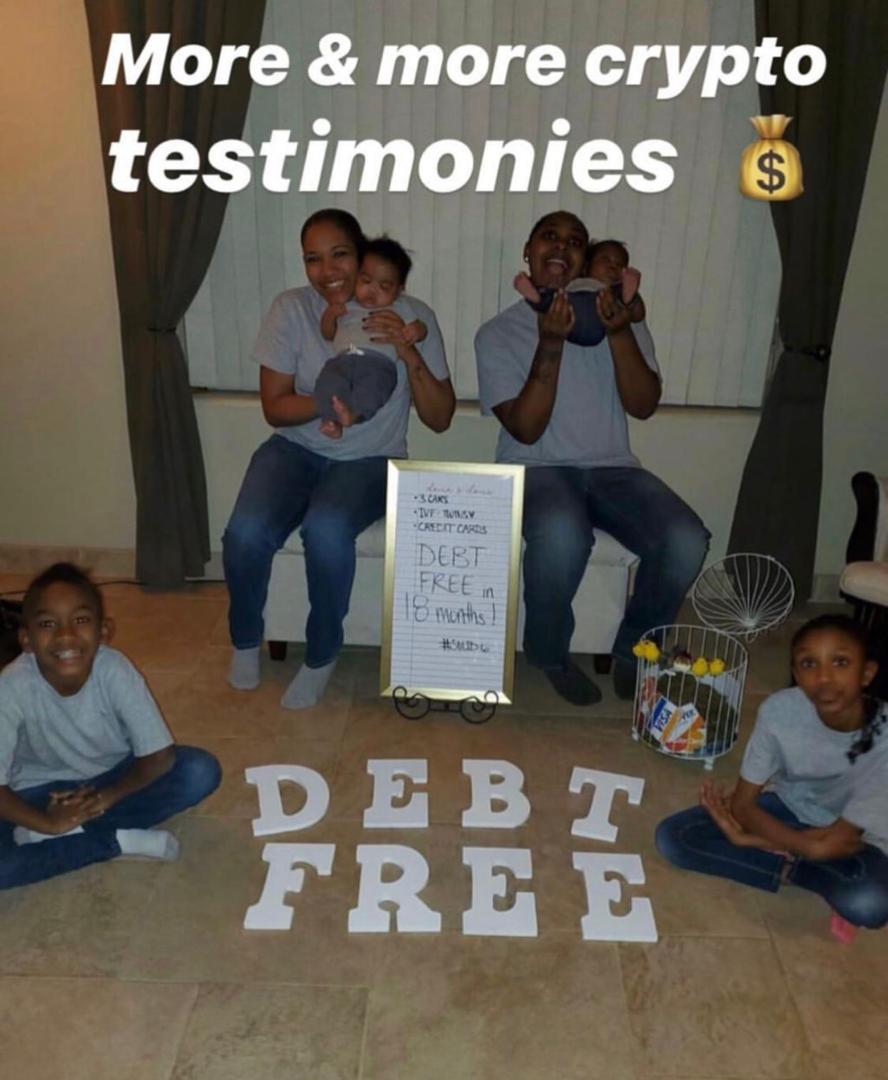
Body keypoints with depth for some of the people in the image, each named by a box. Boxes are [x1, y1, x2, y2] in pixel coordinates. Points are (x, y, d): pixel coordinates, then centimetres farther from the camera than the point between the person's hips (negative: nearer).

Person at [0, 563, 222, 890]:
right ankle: (118, 839, -15)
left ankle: (74, 830, -18)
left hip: (115, 776, 2)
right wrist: (48, 822, -31)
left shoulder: (115, 671, -26)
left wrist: (107, 797, -23)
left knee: (201, 771, -24)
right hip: (43, 790, -1)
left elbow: (160, 757, -21)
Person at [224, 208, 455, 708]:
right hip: (297, 449, 2)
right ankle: (246, 640, 7)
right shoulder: (291, 309, -5)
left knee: (326, 529, -34)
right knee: (246, 533, -27)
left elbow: (440, 419, -7)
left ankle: (322, 655, -6)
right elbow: (275, 406, -5)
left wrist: (410, 354, -23)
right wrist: (325, 404, -25)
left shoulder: (413, 316, -7)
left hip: (371, 459, -1)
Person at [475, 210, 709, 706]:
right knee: (561, 534, -39)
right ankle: (550, 652, -7)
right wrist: (550, 343, -19)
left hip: (612, 467, 3)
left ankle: (634, 650, 3)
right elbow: (526, 429, -10)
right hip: (536, 469, -3)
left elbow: (644, 405, -3)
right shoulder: (498, 333, 2)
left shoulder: (622, 317, 10)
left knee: (686, 540, -26)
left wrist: (619, 333, -17)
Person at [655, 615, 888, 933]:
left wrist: (748, 838, -17)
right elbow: (743, 803, -13)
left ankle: (788, 866, -9)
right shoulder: (779, 710, -25)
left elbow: (831, 844, -25)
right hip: (787, 807, 3)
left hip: (855, 836, -3)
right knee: (673, 837, -16)